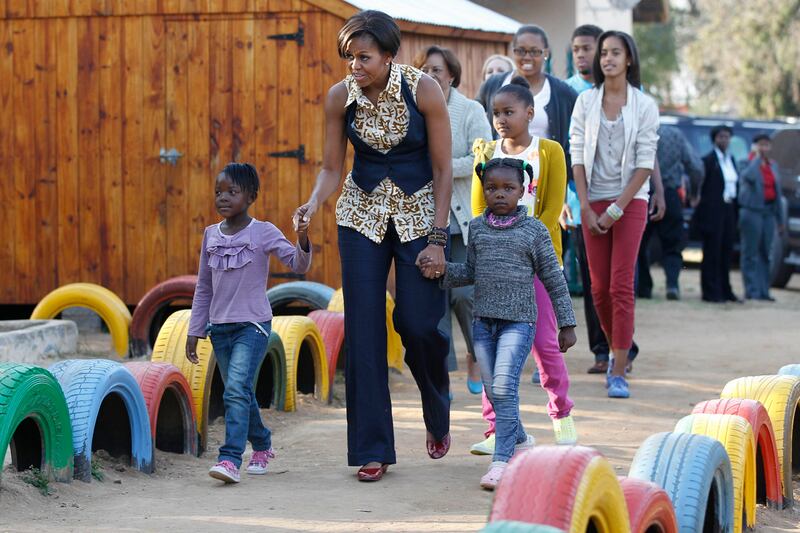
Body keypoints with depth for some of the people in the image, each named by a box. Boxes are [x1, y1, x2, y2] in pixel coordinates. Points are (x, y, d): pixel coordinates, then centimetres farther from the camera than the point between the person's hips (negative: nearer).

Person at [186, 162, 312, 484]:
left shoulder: (263, 233, -6)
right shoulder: (211, 235, 7)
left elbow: (299, 265, -16)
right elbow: (203, 287, 13)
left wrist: (303, 242, -36)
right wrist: (194, 331, 13)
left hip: (253, 325, -5)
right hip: (219, 326, 5)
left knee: (236, 388, -20)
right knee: (241, 393, 14)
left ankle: (230, 458, -24)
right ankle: (262, 446, 34)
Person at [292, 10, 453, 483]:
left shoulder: (424, 90, -16)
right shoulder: (340, 97, -8)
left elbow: (443, 169, -10)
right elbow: (332, 168, 0)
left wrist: (437, 239, -15)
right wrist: (313, 204, -21)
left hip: (419, 213, -2)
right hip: (362, 216, 2)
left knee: (420, 324, -7)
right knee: (363, 330, -5)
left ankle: (438, 419, 24)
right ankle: (372, 450, 1)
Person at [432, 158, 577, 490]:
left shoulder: (534, 230, -1)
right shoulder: (477, 228, 10)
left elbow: (553, 278, 3)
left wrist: (567, 324, 3)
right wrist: (441, 270, -2)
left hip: (518, 321, -5)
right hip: (484, 321, 5)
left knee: (504, 387, -17)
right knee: (493, 391, 9)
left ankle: (502, 460, -15)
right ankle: (521, 441, 33)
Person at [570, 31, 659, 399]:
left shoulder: (644, 105, -2)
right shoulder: (586, 102, 5)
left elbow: (645, 162, -5)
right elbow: (577, 157, 3)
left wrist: (617, 208, -10)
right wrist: (586, 208, -5)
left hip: (630, 201, -3)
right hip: (593, 202, 3)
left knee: (622, 286, -9)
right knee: (599, 288, 5)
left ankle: (619, 372, -8)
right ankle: (616, 350, 27)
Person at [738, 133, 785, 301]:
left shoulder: (773, 166, 17)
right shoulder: (747, 162, -3)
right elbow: (749, 176, -27)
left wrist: (780, 219, 18)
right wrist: (758, 157, -14)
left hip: (768, 212, 6)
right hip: (752, 211, -6)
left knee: (765, 254, 7)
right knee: (751, 253, -5)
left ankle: (764, 290, 11)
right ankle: (752, 291, -4)